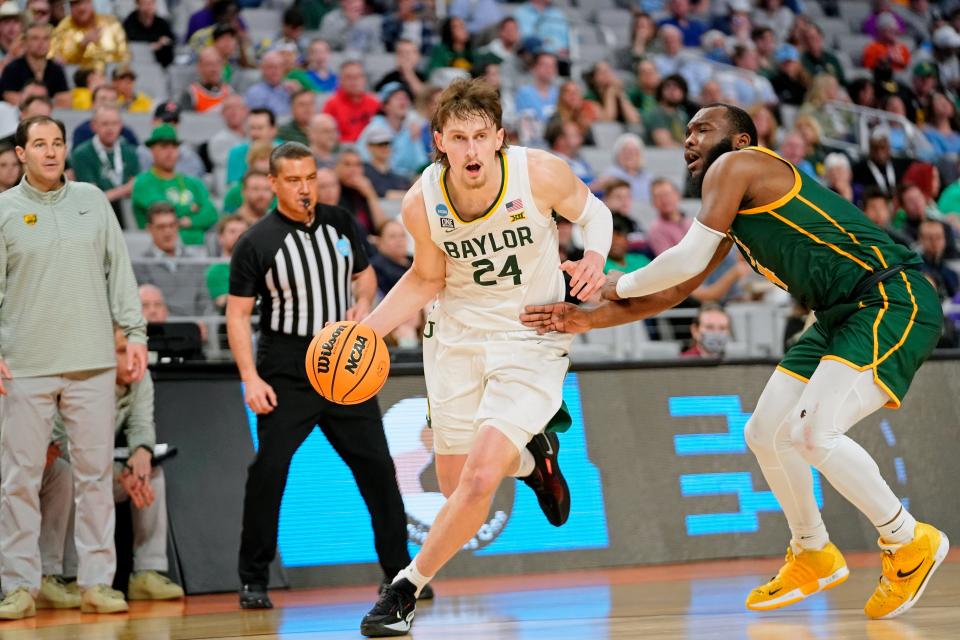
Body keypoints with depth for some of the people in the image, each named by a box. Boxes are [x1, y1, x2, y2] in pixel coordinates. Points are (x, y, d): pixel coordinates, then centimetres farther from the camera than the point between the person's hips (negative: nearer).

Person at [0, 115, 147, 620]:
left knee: (95, 473, 4)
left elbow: (119, 270, 11)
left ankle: (97, 582, 9)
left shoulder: (92, 200, 10)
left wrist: (135, 333, 5)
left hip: (92, 361, 2)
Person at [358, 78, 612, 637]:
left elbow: (592, 211, 1)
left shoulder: (540, 174, -21)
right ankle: (531, 457, 46)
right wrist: (364, 332, -6)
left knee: (479, 480, -18)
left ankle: (408, 588, 1)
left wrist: (596, 256, -20)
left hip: (532, 341, -3)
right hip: (457, 337, 3)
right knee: (456, 486, 12)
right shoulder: (422, 203, -14)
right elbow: (428, 278, 4)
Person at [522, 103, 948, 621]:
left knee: (811, 432, -23)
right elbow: (674, 292, 22)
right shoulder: (734, 214, 20)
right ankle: (813, 557, 27)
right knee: (766, 433, 11)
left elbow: (688, 258, -15)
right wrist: (588, 319, 14)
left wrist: (621, 285, 3)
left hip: (893, 301, -11)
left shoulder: (736, 165, -8)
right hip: (841, 316, 11)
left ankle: (909, 543, -4)